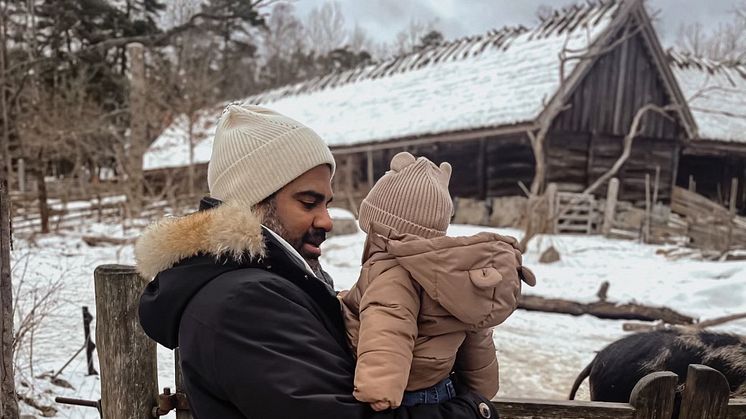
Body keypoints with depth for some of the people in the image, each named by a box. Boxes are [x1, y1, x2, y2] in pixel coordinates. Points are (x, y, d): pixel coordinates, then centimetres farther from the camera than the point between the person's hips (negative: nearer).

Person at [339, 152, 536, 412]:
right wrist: (480, 396, 26)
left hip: (404, 404, -8)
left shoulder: (392, 272, -21)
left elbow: (386, 331, -41)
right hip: (440, 394, 8)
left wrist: (375, 390, -54)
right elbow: (476, 346, 14)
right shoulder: (458, 267, 5)